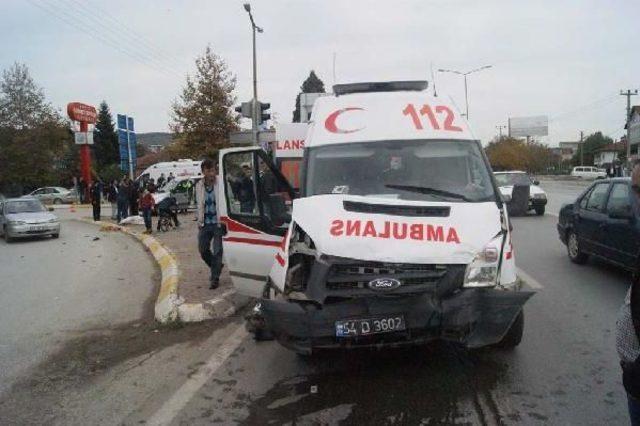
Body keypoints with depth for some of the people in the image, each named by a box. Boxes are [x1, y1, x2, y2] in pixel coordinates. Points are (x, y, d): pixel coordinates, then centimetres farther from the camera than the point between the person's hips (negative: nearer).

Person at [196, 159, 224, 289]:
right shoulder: (199, 186, 5)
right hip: (205, 224, 5)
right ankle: (216, 267, 35)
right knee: (203, 249, 10)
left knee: (217, 251, -1)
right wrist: (199, 221, 14)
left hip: (218, 223, -5)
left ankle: (215, 278, 12)